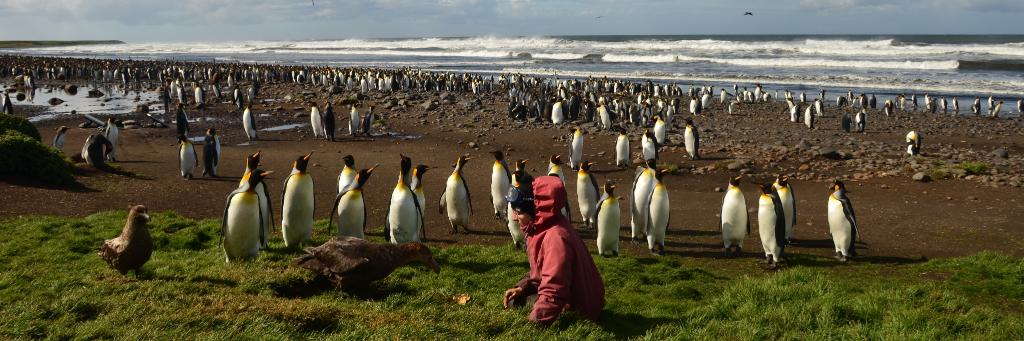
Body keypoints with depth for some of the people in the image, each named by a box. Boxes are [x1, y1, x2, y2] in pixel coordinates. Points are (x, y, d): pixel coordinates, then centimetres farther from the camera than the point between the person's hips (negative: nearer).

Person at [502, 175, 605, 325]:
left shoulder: (556, 238, -31)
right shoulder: (541, 228, 1)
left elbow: (552, 293, -33)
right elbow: (541, 270, 14)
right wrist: (522, 288, -1)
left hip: (577, 308, -10)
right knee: (515, 300, 13)